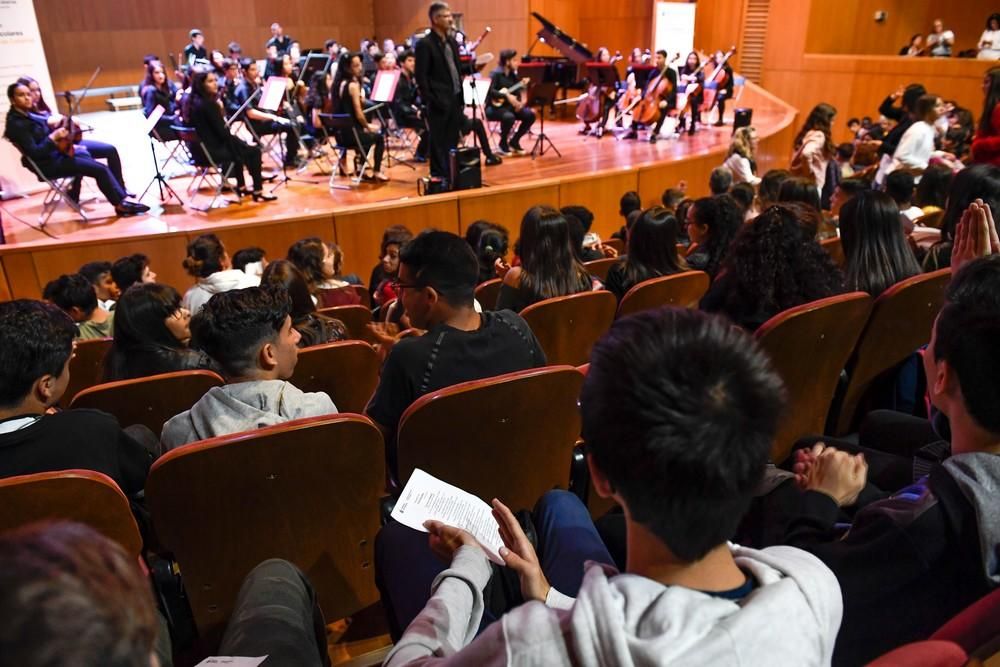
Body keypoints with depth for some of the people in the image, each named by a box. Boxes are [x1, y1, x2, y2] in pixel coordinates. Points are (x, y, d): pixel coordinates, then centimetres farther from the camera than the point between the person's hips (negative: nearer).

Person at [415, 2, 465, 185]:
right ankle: (439, 176, 10)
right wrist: (430, 101, -16)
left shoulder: (453, 42, 13)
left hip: (455, 99, 7)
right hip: (439, 102, -7)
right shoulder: (425, 44, -10)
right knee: (438, 140, 2)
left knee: (452, 140, 12)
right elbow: (421, 77, -12)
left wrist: (462, 96, 9)